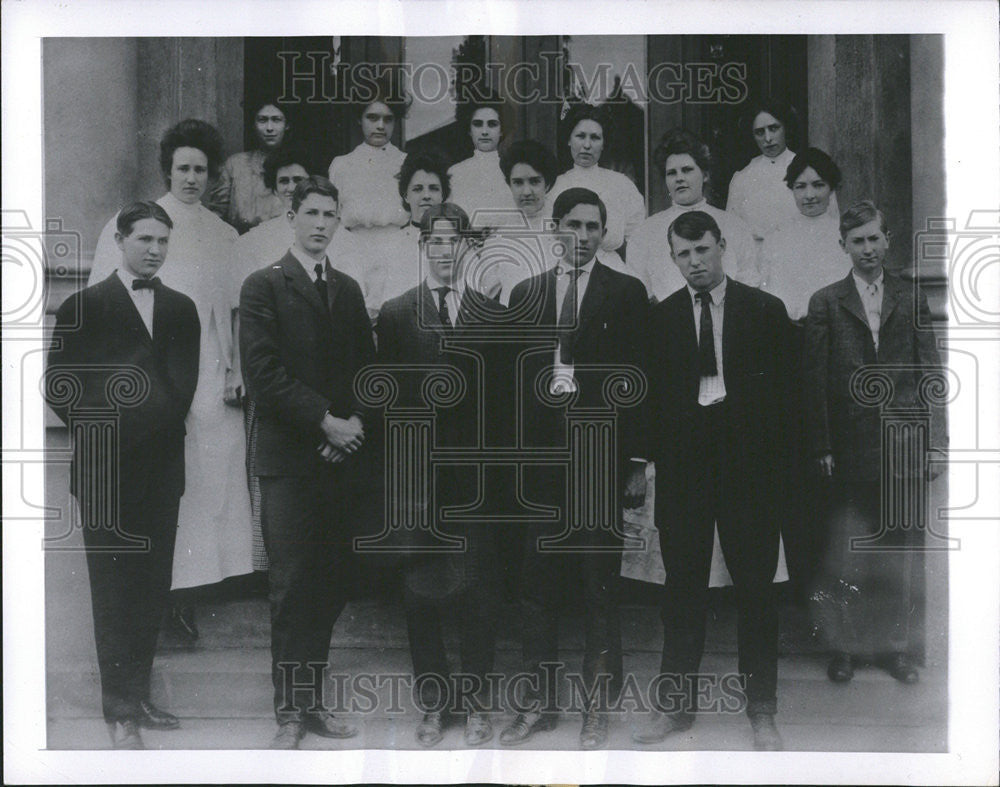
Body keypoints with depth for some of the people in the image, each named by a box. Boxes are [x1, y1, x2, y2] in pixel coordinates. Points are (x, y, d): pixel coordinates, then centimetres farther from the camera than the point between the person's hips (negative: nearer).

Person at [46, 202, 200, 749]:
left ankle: (137, 697, 16)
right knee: (114, 590, -3)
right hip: (106, 471, -4)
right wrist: (103, 430, -5)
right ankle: (120, 711, 2)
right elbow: (59, 387, -1)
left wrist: (163, 423, -3)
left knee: (152, 588, 6)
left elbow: (185, 381, 11)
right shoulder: (83, 306, 1)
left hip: (162, 467, 4)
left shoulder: (180, 309, 13)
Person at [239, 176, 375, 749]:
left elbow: (367, 366, 16)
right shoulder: (264, 287, 0)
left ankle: (313, 701, 16)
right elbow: (264, 372, -9)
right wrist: (326, 421, -13)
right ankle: (290, 713, 4)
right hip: (289, 459, -5)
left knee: (332, 584, 5)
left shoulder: (348, 290, 16)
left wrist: (356, 422, -2)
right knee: (293, 586, -4)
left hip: (339, 458, 5)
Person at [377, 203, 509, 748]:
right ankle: (432, 701, 17)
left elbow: (505, 396, 5)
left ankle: (475, 702, 15)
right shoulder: (395, 315, 6)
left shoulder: (494, 315, 7)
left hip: (477, 473, 0)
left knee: (478, 590, 3)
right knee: (421, 591, 6)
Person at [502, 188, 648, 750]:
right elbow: (514, 374, 10)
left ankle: (599, 707, 13)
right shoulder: (526, 293, 12)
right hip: (541, 452, 3)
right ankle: (540, 701, 17)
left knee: (601, 587, 3)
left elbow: (638, 377, 0)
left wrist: (636, 459, -6)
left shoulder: (627, 293, 4)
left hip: (601, 453, -3)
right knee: (538, 585, 6)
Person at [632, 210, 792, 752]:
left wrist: (780, 463, -4)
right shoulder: (660, 317, 8)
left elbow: (784, 392, 3)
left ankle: (761, 712, 14)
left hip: (748, 461, -1)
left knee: (755, 585, 3)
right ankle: (676, 704, 17)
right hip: (683, 460, 1)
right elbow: (653, 395, 7)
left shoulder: (765, 310, 4)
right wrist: (652, 458, -3)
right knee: (682, 585, 6)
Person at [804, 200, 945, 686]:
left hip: (901, 446, 2)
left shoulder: (911, 301, 9)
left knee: (897, 555, 9)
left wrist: (934, 439, 0)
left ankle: (894, 645, 20)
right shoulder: (826, 304, 3)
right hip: (851, 445, -2)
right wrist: (821, 447, -5)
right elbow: (816, 380, 0)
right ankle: (844, 646, 14)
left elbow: (929, 374, 7)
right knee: (845, 559, 0)